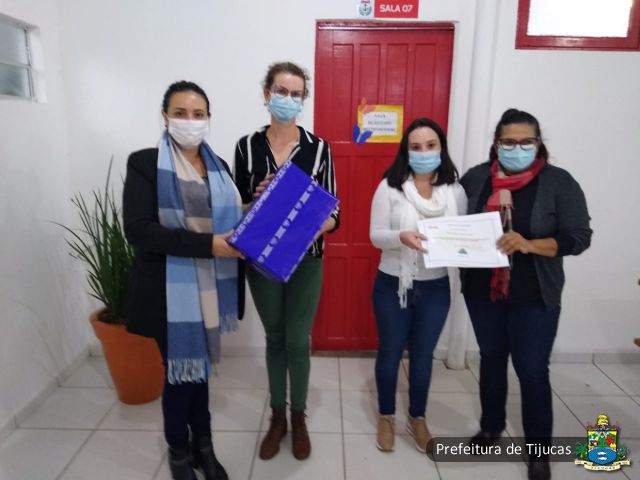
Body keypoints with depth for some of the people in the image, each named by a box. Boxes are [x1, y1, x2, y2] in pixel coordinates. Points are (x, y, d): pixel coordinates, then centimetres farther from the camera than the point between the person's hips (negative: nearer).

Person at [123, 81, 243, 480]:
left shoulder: (218, 167, 8)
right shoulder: (144, 163, -8)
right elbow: (138, 230, -18)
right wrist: (207, 244, -25)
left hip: (211, 287, 5)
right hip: (171, 290, -4)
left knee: (200, 366, 18)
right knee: (180, 369, 9)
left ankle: (203, 445, 37)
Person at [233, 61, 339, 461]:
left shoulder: (318, 148, -5)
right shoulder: (247, 146, -3)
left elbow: (333, 212, -5)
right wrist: (256, 200, -20)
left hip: (306, 261, -1)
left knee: (298, 342, 9)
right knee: (274, 339, 16)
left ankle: (299, 418, 33)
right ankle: (278, 417, 36)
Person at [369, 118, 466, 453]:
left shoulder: (455, 190, -1)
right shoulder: (390, 186, -8)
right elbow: (376, 235, -11)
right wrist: (402, 237, -30)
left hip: (435, 288, 2)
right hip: (393, 284, -2)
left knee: (423, 355, 18)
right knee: (390, 353, 14)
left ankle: (417, 417, 40)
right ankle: (386, 416, 37)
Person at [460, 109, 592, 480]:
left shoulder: (559, 182, -8)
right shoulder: (475, 178, 0)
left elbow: (579, 237, -12)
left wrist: (529, 245, -27)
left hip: (533, 298, -3)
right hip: (482, 291, 3)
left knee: (532, 370, 4)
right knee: (491, 358, 18)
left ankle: (540, 449, 27)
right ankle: (491, 426, 40)